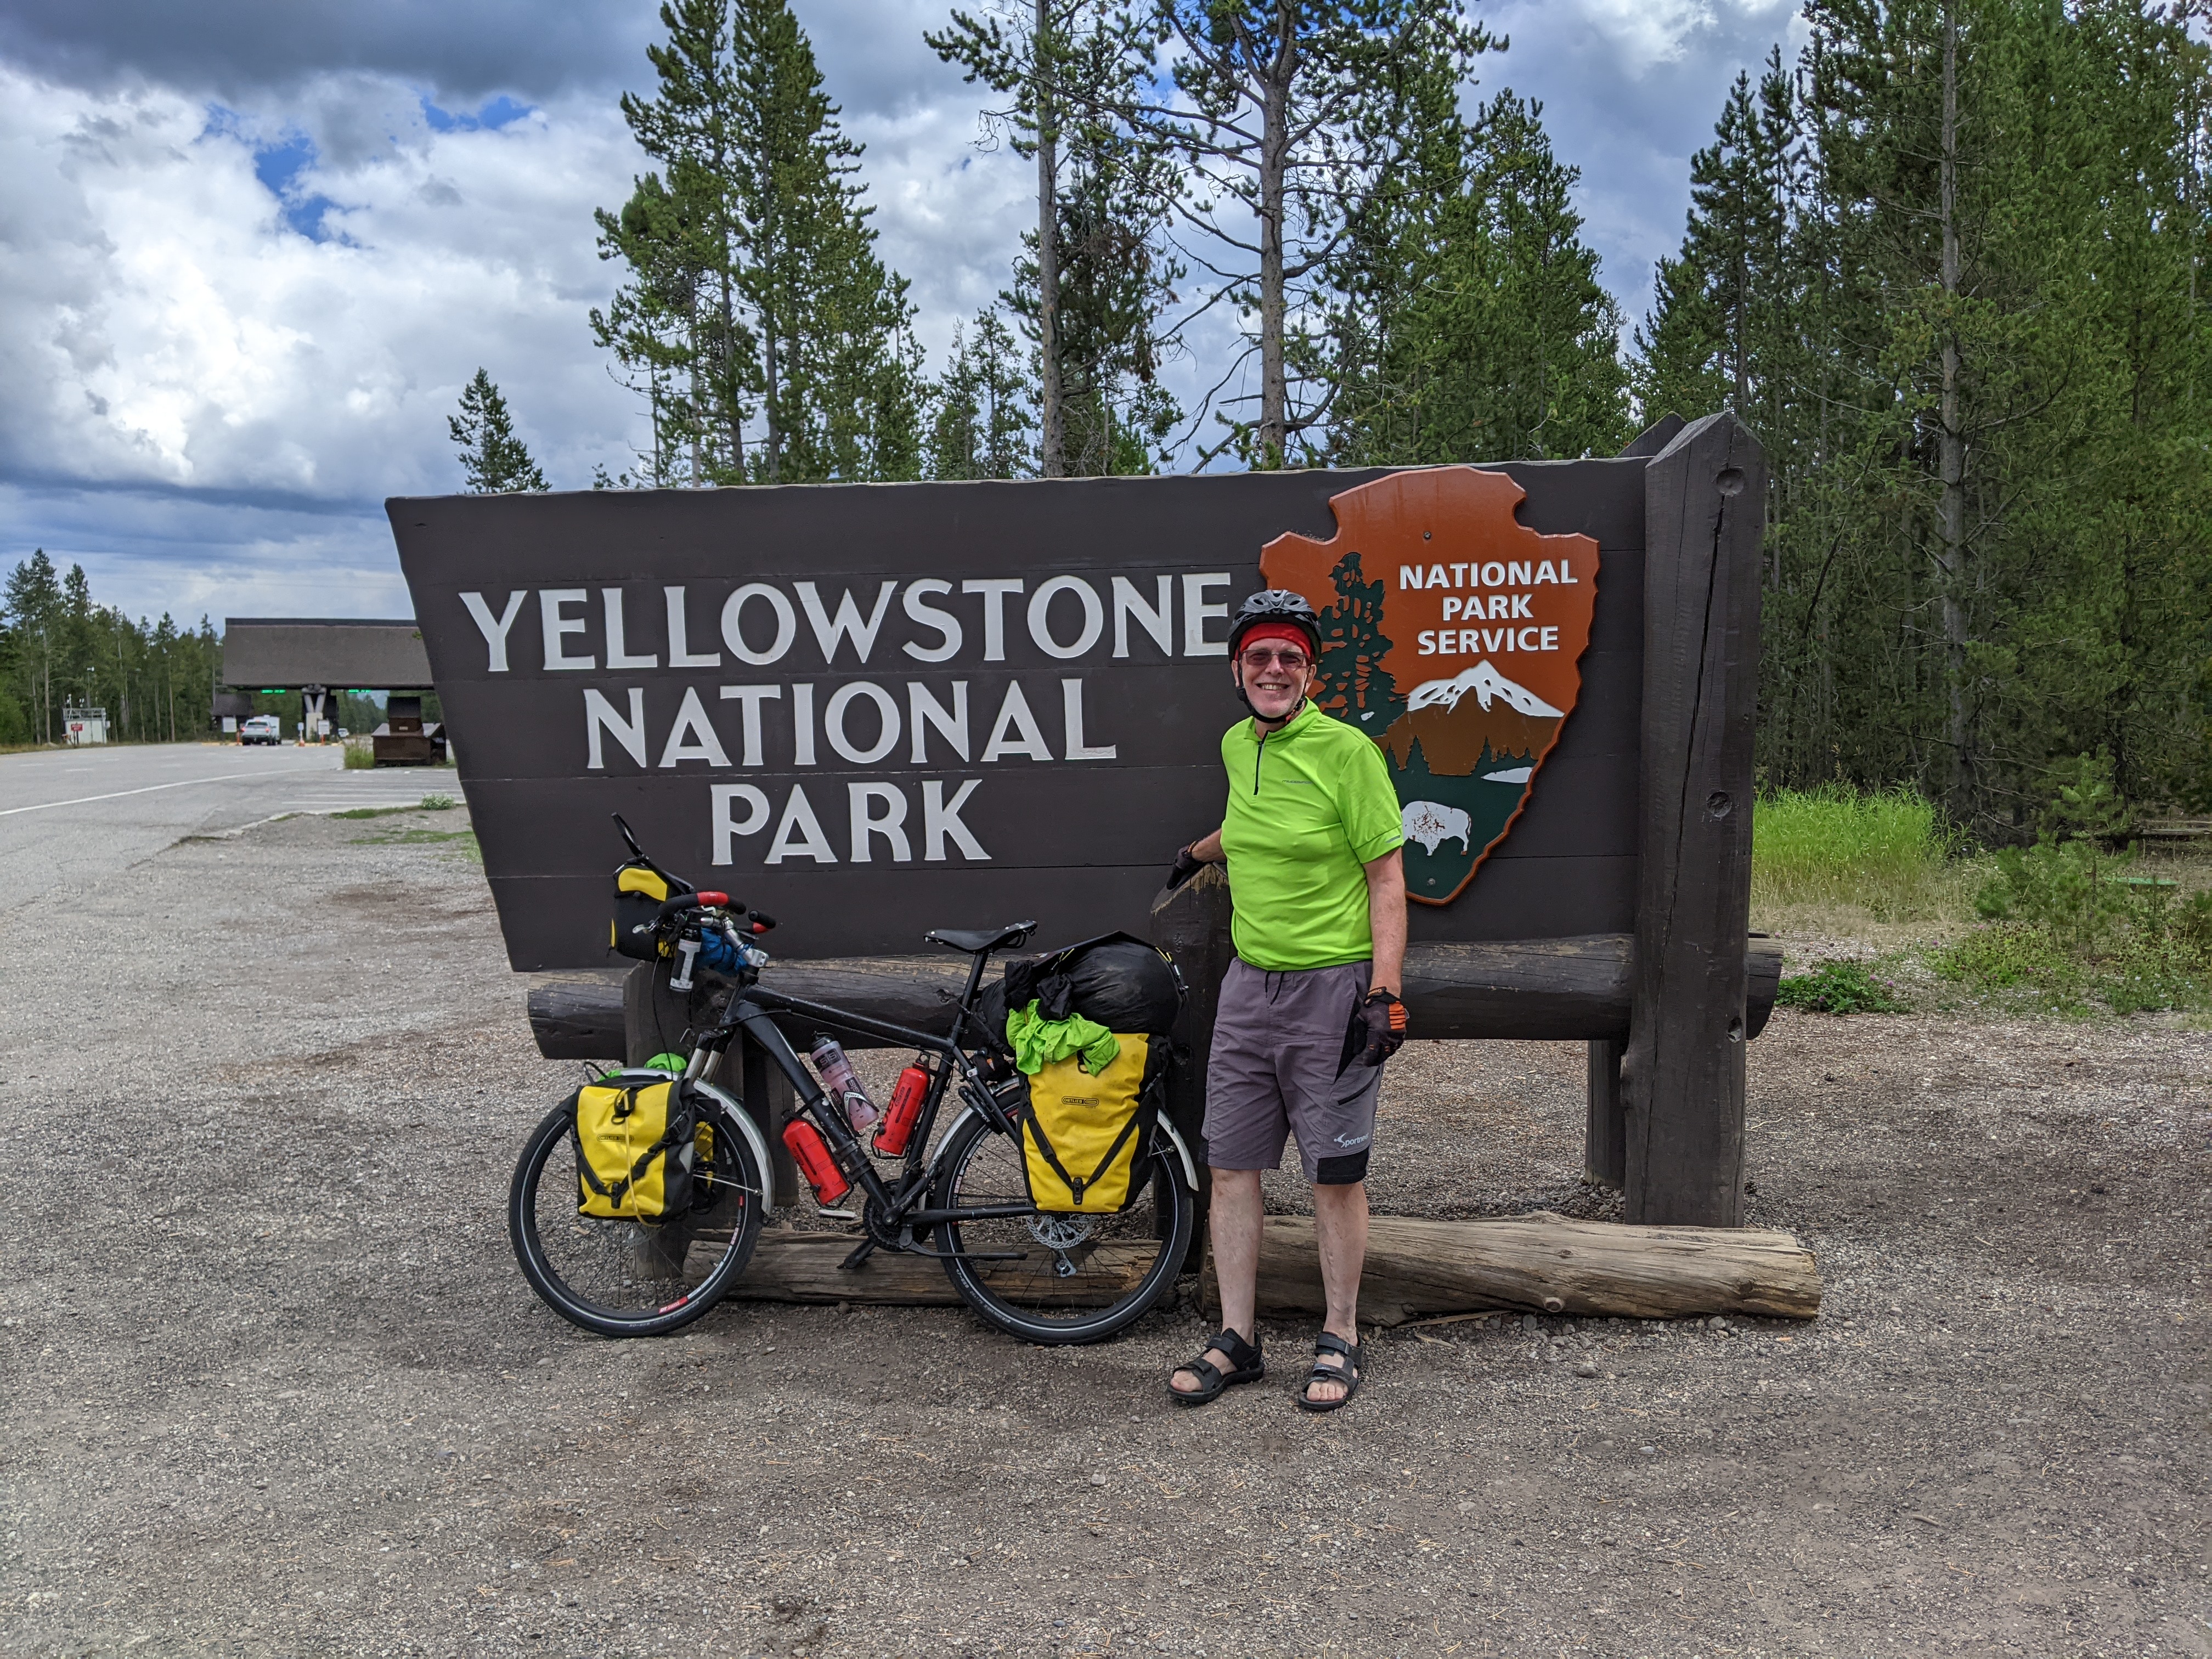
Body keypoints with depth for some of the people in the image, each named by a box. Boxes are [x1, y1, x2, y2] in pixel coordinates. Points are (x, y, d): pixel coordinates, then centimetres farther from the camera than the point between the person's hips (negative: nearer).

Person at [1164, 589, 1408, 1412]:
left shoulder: (1346, 749, -11)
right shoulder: (1237, 746, 8)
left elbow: (1388, 881, -10)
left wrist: (1384, 995, -16)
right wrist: (1198, 852, 44)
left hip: (1333, 988, -6)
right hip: (1248, 982, 6)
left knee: (1336, 1175, 4)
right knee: (1231, 1166, 7)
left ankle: (1340, 1339, 20)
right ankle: (1236, 1338, 19)